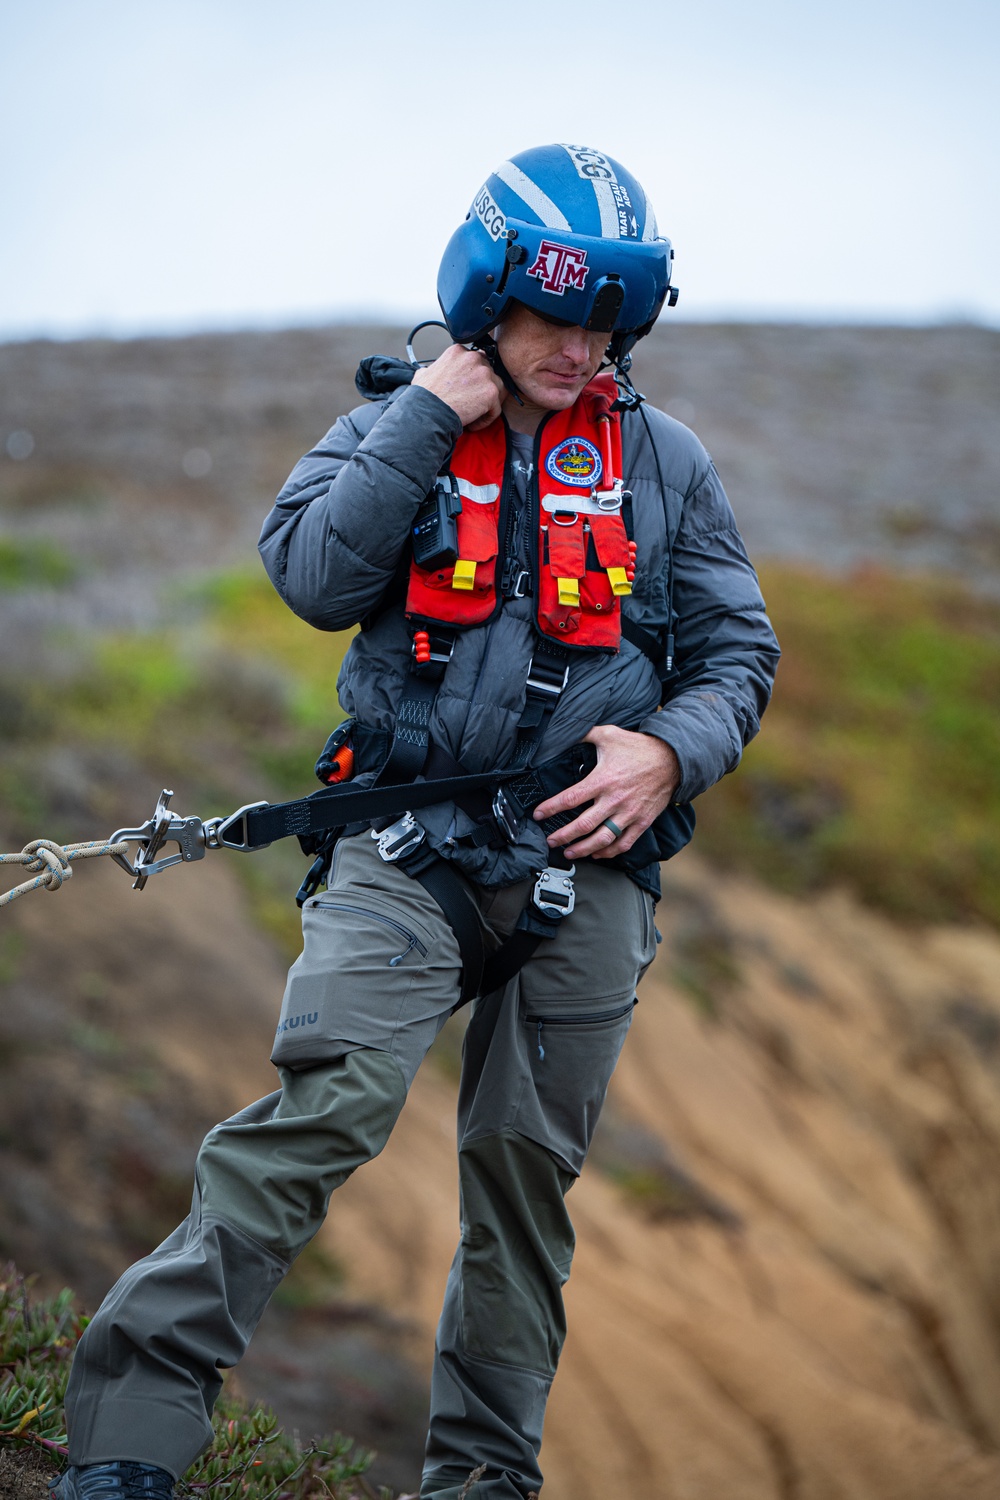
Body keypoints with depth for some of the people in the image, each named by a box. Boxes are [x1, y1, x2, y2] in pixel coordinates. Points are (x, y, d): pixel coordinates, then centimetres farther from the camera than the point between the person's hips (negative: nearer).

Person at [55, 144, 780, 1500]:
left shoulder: (664, 461, 11)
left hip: (585, 864, 3)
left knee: (527, 1164, 7)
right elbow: (316, 580, -9)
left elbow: (738, 649, 13)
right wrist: (429, 417, -10)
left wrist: (670, 749, -7)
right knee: (321, 1108, -20)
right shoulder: (396, 428, 8)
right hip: (409, 850, -2)